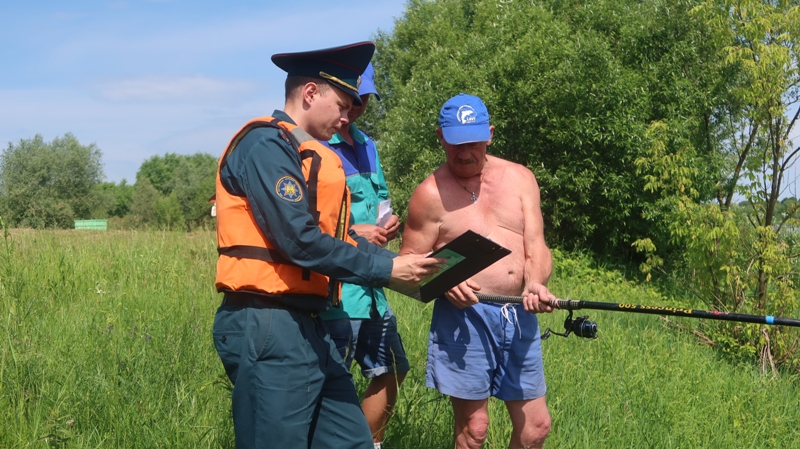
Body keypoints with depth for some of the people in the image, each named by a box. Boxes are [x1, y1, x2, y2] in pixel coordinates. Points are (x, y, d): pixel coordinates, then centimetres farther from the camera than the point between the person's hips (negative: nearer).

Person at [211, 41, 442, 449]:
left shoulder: (312, 154, 19)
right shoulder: (266, 144, -12)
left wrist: (395, 265, 2)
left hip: (310, 327, 10)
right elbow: (300, 241, -21)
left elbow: (337, 236, 16)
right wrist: (386, 269, -14)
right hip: (267, 328, -10)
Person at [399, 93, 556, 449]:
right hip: (464, 316, -3)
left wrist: (536, 283, -18)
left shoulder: (520, 179, 8)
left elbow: (536, 246, 2)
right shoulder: (430, 193, -1)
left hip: (520, 315, 4)